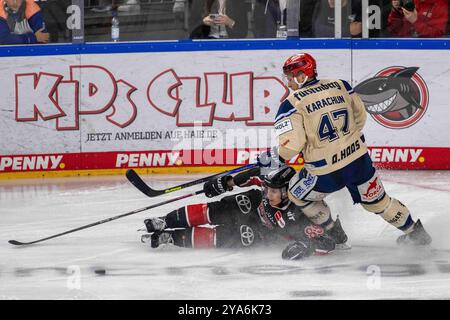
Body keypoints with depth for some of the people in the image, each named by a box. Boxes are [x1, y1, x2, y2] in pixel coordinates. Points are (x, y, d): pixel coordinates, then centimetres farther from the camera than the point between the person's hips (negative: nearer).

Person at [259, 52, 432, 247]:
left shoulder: (292, 103, -10)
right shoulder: (340, 86, 5)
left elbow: (292, 143, -17)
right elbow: (360, 116, 18)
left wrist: (274, 158, 0)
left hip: (326, 172, -5)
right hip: (358, 161, 5)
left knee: (297, 194, 22)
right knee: (377, 200, 24)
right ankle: (414, 232, 34)